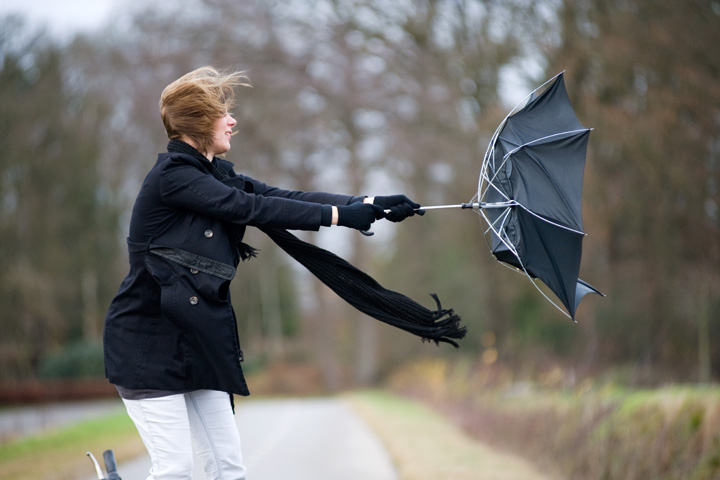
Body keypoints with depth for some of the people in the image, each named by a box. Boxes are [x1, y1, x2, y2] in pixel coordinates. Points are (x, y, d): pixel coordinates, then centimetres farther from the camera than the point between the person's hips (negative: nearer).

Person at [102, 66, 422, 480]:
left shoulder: (215, 174, 12)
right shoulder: (172, 175, -14)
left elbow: (285, 197, 4)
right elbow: (251, 208, -19)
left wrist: (371, 205, -5)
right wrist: (338, 214, -17)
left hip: (195, 341, 8)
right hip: (149, 341, -8)